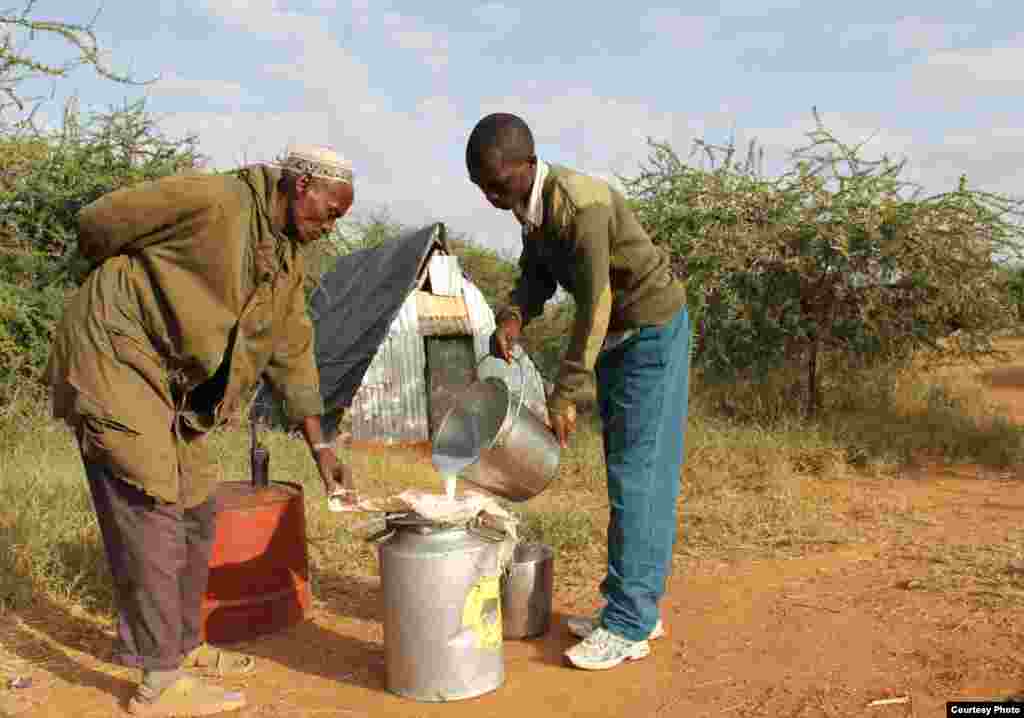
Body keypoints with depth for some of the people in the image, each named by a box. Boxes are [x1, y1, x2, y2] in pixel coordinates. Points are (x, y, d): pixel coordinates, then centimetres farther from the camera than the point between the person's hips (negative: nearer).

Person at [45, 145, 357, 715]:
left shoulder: (288, 260, 7)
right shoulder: (211, 199, -19)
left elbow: (293, 352, 9)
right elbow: (97, 222, -11)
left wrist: (320, 445, 5)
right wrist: (126, 283, 7)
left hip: (170, 380, 9)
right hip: (113, 357, -9)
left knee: (197, 509, 12)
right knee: (150, 513, -9)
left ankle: (182, 644, 28)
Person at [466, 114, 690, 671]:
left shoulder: (579, 205, -28)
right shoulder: (530, 205, 0)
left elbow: (595, 304, -28)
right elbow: (535, 274, 7)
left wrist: (564, 396, -24)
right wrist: (513, 315, -16)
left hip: (652, 331, -9)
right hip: (617, 337, 9)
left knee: (638, 473, -10)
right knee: (626, 473, 10)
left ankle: (628, 625, -4)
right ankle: (633, 608, 18)